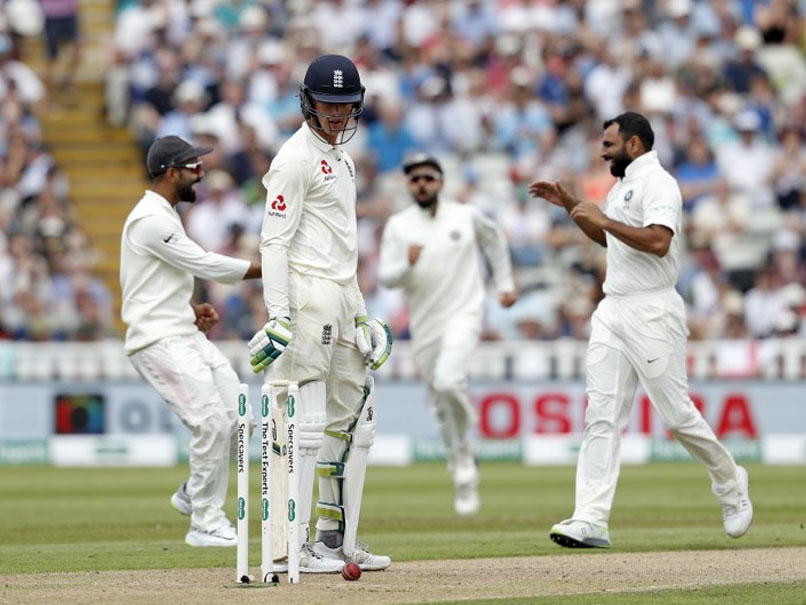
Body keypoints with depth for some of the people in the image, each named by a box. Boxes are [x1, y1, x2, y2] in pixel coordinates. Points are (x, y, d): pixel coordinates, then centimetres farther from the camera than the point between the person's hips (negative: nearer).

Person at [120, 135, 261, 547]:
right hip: (159, 340, -10)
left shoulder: (164, 217, 18)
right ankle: (205, 525, -8)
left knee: (236, 417, 3)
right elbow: (207, 265, -18)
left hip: (185, 334, 10)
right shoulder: (151, 220, -15)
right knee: (212, 423, -16)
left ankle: (194, 494, 20)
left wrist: (191, 308, 10)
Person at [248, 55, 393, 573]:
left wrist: (359, 311, 23)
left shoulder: (340, 156, 19)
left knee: (354, 418, 12)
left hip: (342, 298, 10)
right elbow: (274, 242, -16)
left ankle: (337, 538, 18)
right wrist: (278, 315, -24)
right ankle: (292, 545, -9)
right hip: (308, 297, -10)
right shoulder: (297, 157, -10)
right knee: (307, 421, -11)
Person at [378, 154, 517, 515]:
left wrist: (504, 283, 19)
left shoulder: (467, 216, 1)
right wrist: (407, 265, -27)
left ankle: (464, 453, -5)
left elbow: (494, 239, 21)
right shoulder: (398, 226, 1)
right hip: (424, 324, 3)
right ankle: (463, 475, 24)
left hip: (463, 315, -3)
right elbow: (385, 277, -7)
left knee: (448, 381, -27)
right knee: (441, 404, 8)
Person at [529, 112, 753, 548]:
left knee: (676, 413, -2)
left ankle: (730, 485, 22)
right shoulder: (622, 186, 18)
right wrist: (570, 205, 23)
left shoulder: (657, 183, -11)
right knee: (601, 415, -3)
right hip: (612, 312, 9)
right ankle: (590, 521, -10)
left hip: (651, 312, -9)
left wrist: (603, 219, -21)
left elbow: (658, 241, -26)